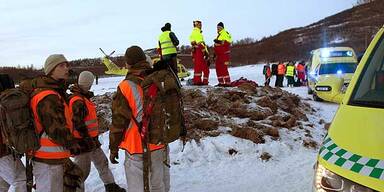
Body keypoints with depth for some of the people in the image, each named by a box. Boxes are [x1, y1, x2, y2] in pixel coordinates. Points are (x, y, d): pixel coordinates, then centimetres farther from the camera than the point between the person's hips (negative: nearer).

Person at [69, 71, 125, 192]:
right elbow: (78, 124, -25)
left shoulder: (83, 98, 11)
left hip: (91, 139, 10)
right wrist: (88, 139, -21)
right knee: (83, 169, 1)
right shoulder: (78, 101, -22)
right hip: (83, 141, -10)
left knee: (102, 162, 18)